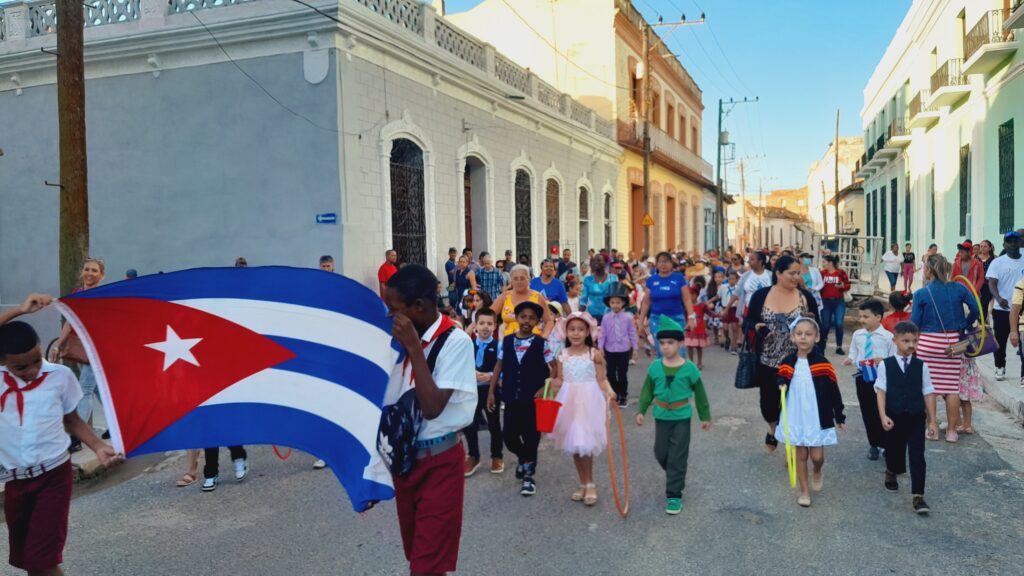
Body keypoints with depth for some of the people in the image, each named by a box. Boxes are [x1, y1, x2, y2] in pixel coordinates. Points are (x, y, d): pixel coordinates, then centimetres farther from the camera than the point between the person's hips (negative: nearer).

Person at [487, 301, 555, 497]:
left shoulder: (542, 344, -7)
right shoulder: (506, 341, 0)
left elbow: (555, 369, -4)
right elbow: (499, 367, 6)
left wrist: (544, 388, -12)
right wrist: (491, 392, 4)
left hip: (533, 400, -2)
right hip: (512, 398, 3)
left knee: (531, 437, 4)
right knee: (509, 436, 5)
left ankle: (529, 474, 20)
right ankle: (524, 459, 36)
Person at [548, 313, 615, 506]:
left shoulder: (595, 354, -7)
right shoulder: (562, 355, 3)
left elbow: (601, 379, -7)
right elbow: (560, 381, 8)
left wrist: (609, 390, -25)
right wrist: (552, 382, -12)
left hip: (589, 401, -4)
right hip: (569, 402, 4)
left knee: (585, 444, -7)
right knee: (573, 445, 10)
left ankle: (590, 485, 11)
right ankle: (583, 484, 24)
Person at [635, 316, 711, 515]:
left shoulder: (689, 368, -10)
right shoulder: (655, 367, -5)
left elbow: (700, 394, 0)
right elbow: (647, 391, 3)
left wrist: (705, 417, 6)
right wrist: (641, 411, -5)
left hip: (681, 418, -3)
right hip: (661, 417, 3)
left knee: (677, 457, -1)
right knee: (661, 454, 12)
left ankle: (674, 496, 6)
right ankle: (675, 476, 42)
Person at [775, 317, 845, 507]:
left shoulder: (822, 364, -9)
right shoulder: (787, 363, -3)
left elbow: (834, 391, -3)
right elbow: (781, 383, 11)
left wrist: (839, 417, 2)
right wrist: (781, 387, -14)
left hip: (818, 418, -2)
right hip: (796, 418, 2)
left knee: (817, 456, 1)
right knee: (800, 455, 9)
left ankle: (817, 473, 35)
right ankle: (804, 491, 23)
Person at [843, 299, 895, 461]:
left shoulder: (888, 336, -10)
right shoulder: (857, 335, 3)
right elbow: (853, 353, 8)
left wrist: (884, 361, -26)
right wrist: (851, 360, -13)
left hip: (882, 377, -4)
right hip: (862, 377, 4)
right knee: (867, 412, 12)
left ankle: (885, 443, 20)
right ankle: (873, 444, 28)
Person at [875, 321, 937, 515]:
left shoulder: (921, 366, -1)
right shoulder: (885, 365, -4)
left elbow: (928, 393, 2)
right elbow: (881, 391, -7)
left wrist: (932, 421, 1)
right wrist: (883, 416, -16)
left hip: (916, 418, 0)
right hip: (894, 418, 0)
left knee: (917, 457, -4)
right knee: (894, 450, 17)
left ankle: (918, 496, 0)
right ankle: (891, 473, 48)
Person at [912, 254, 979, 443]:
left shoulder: (921, 294, -8)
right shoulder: (958, 288, -1)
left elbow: (914, 323, -7)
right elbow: (975, 309, -1)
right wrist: (965, 325, 13)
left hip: (928, 343, -2)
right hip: (952, 342, 3)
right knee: (952, 387, 8)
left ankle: (932, 428, 13)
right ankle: (951, 430, 15)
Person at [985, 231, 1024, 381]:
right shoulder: (997, 262, -3)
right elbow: (992, 283, -12)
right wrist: (999, 298, -29)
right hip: (1002, 309, -2)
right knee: (1000, 340, 6)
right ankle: (1000, 368, 20)